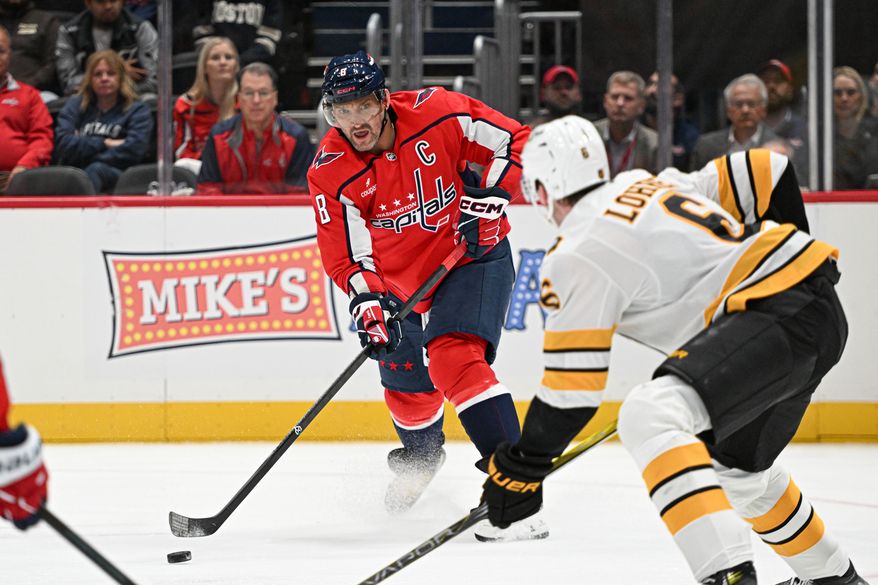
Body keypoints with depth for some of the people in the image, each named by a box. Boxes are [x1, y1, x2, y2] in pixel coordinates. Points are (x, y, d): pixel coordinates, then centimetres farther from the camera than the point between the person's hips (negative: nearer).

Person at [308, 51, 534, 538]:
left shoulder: (437, 113, -22)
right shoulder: (330, 172, -15)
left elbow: (515, 141, -12)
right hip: (402, 276, 4)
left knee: (455, 359, -25)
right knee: (406, 383, 14)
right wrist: (366, 302, -29)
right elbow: (345, 254, -13)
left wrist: (491, 196, -23)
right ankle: (421, 453, 51)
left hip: (473, 255, -4)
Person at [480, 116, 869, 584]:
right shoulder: (651, 184, 19)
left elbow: (574, 388, -5)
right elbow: (767, 173, 21)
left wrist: (521, 468, 6)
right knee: (735, 463, 28)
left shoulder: (577, 258, -5)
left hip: (775, 314, -10)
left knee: (649, 417, -25)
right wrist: (779, 252, 35)